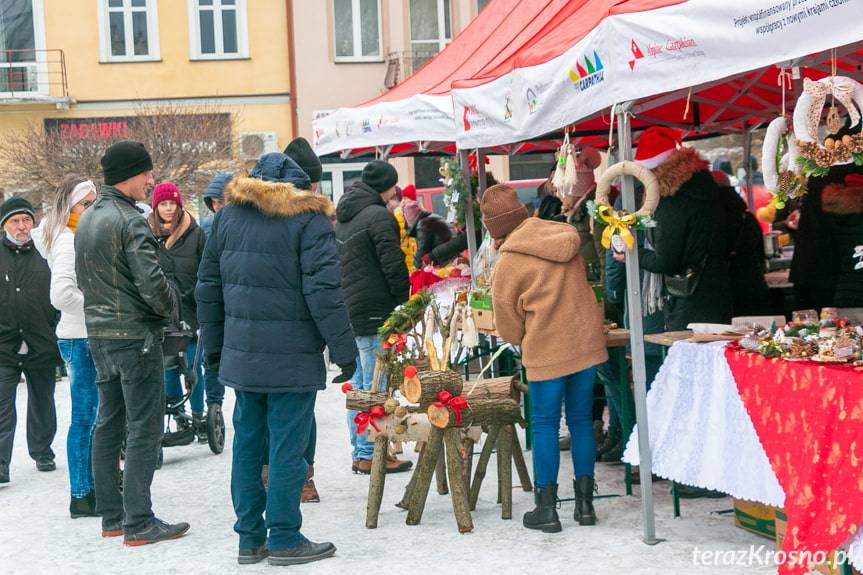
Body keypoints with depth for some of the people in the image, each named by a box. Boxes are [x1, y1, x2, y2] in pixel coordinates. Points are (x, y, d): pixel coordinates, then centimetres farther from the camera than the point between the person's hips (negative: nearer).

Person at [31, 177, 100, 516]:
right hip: (79, 339, -9)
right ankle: (81, 498, 4)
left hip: (87, 338, 9)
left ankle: (91, 486, 23)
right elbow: (62, 294, -25)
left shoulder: (78, 238, 14)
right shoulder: (67, 241, -15)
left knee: (91, 416, 14)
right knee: (85, 418, -3)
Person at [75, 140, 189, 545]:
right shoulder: (129, 221, -17)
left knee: (108, 424, 14)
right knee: (144, 428, -4)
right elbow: (151, 281, -21)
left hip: (98, 334, 9)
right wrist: (171, 308, -4)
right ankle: (139, 523, -2)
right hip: (136, 335, -9)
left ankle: (111, 516, 21)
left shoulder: (86, 220, 12)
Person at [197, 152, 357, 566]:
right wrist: (344, 350, -8)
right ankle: (284, 540, 7)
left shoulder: (227, 216, 11)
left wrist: (214, 346, 20)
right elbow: (324, 291, -13)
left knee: (247, 445, 12)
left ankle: (249, 539, 18)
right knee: (287, 448, 1)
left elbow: (208, 287, 13)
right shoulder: (309, 219, -7)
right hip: (293, 359, -6)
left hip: (241, 356, 6)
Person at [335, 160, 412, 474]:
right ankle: (370, 454, -2)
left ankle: (359, 451, 18)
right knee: (376, 386, -4)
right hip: (374, 313, -9)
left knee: (359, 386, 14)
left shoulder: (342, 218, 17)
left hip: (346, 310, 9)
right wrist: (404, 304, -5)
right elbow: (394, 266, -16)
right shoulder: (378, 216, -12)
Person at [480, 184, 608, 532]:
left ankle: (547, 508, 7)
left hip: (547, 351, -5)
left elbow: (508, 324, -4)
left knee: (545, 425, 4)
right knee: (581, 420, 13)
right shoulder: (565, 238, 5)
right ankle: (585, 502, 18)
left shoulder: (508, 264, -12)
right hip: (587, 343, 6)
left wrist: (521, 341, 18)